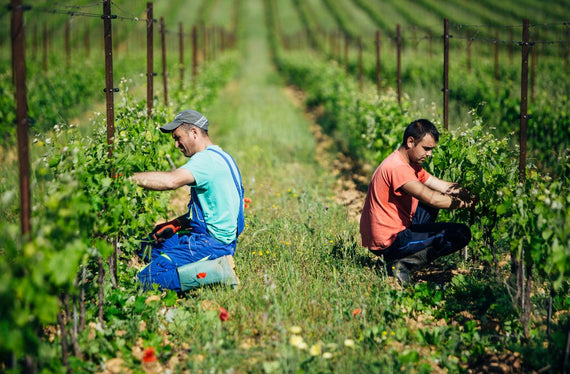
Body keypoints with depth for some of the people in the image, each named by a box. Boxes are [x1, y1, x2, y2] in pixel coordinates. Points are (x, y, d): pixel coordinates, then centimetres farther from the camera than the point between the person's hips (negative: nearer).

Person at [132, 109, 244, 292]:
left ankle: (216, 271, -15)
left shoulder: (206, 159, -17)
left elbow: (172, 180, -35)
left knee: (147, 279, -17)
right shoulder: (219, 156, 16)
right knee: (146, 246, 21)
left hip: (210, 243, -11)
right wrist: (174, 225, 9)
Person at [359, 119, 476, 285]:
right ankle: (403, 264, -12)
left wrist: (472, 195, -2)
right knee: (462, 233, -9)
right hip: (389, 243, -10)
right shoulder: (397, 167, -21)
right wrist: (467, 203, -18)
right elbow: (432, 199, -28)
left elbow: (444, 186, 12)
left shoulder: (410, 163, 13)